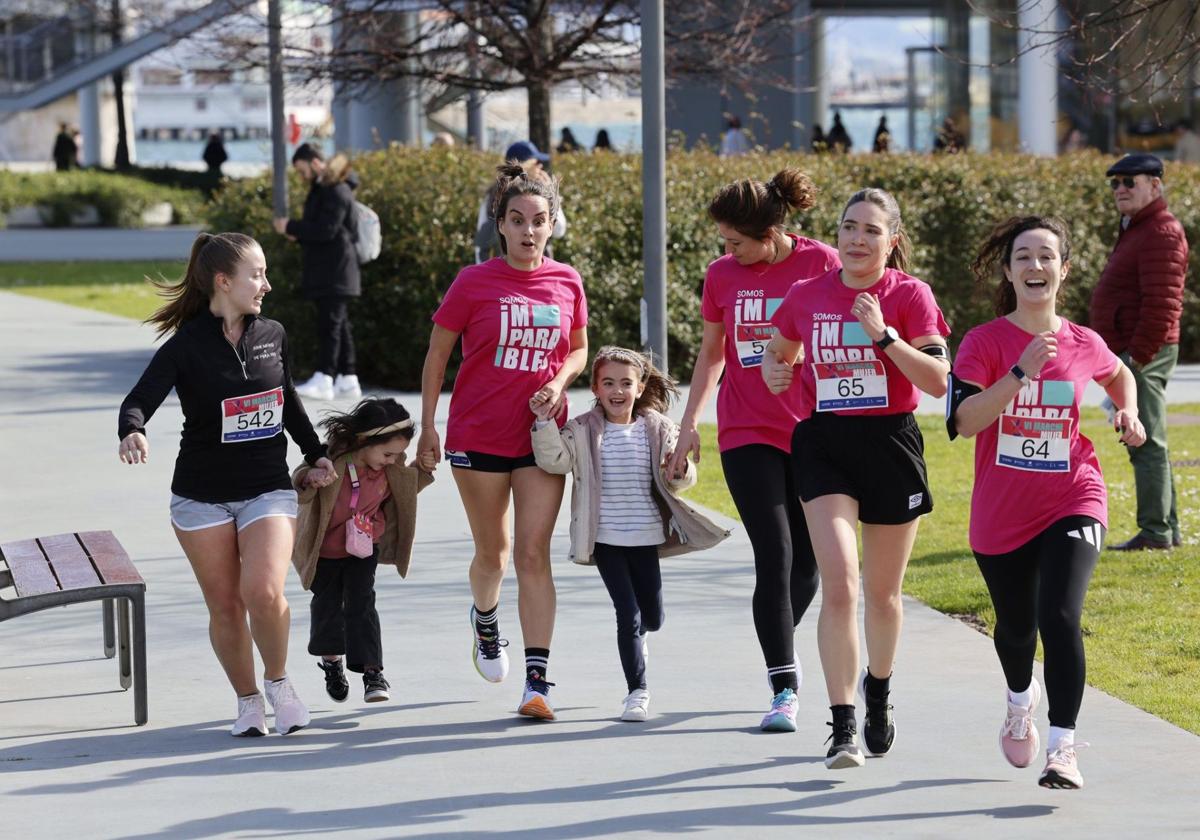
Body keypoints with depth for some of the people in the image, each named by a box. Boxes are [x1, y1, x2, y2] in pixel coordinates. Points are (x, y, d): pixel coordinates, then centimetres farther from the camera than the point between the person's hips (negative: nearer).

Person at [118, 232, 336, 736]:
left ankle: (279, 682, 6)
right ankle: (247, 700, 23)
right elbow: (140, 398, -23)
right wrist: (132, 431, -45)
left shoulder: (272, 336, 4)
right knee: (225, 605, 3)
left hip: (267, 491, 2)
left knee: (264, 592, -18)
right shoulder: (187, 346, -10)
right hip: (201, 497, -2)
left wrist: (315, 453, 28)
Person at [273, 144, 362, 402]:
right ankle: (348, 380, 12)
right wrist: (297, 234, 6)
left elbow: (326, 230, -20)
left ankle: (323, 380, -17)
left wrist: (291, 227, -13)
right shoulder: (322, 188, 18)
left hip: (335, 271, -10)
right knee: (339, 325, 10)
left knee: (329, 324, -13)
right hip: (324, 271, 10)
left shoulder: (337, 191, -14)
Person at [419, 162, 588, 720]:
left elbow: (578, 349, 15)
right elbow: (437, 353, 2)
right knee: (492, 551, 11)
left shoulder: (566, 283, 1)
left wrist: (558, 384, -6)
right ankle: (485, 625, 45)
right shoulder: (474, 283, -6)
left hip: (542, 436, 1)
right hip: (478, 436, -1)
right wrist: (426, 428, 1)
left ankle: (537, 682, -8)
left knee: (534, 555, -6)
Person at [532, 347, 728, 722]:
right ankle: (637, 691, 1)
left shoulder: (657, 429, 0)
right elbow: (555, 459, -13)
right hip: (605, 539, -2)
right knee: (628, 612, -9)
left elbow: (677, 480, 3)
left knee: (652, 617, 11)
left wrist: (680, 472, -20)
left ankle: (635, 637, 49)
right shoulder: (583, 431, -4)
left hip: (645, 536, 2)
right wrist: (545, 422, -24)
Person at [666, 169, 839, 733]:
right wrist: (689, 423, 12)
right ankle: (784, 689, -7)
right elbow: (711, 352, 16)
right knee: (774, 557, -10)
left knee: (806, 561, 6)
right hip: (748, 435, 1)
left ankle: (781, 647, 36)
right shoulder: (722, 275, 3)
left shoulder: (822, 264, -5)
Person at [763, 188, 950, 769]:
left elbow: (937, 381, -11)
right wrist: (774, 372, -1)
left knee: (882, 593, 14)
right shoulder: (807, 296, 3)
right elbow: (776, 352, 22)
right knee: (839, 585, -15)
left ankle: (877, 691, 43)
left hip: (891, 445, 0)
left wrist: (884, 335, -20)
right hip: (824, 446, 0)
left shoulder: (909, 295, -4)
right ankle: (843, 728, -14)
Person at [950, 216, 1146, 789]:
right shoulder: (984, 343, -8)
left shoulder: (1084, 346, 0)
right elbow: (963, 421, -22)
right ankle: (1021, 700, 52)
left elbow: (1120, 374, 24)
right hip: (1000, 514, 1)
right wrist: (1021, 372, -31)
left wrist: (1129, 413, 5)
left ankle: (1062, 748, -19)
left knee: (1060, 618, -20)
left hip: (1072, 504, -1)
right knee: (1016, 626, 19)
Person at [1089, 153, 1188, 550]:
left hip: (1144, 354, -11)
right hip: (1131, 353, 11)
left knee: (1146, 444, -10)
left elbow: (1161, 304, -22)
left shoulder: (1161, 233, -14)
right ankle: (1167, 528, 19)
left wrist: (1138, 356, -23)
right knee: (1147, 444, 14)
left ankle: (1156, 532, -9)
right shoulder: (1137, 229, 19)